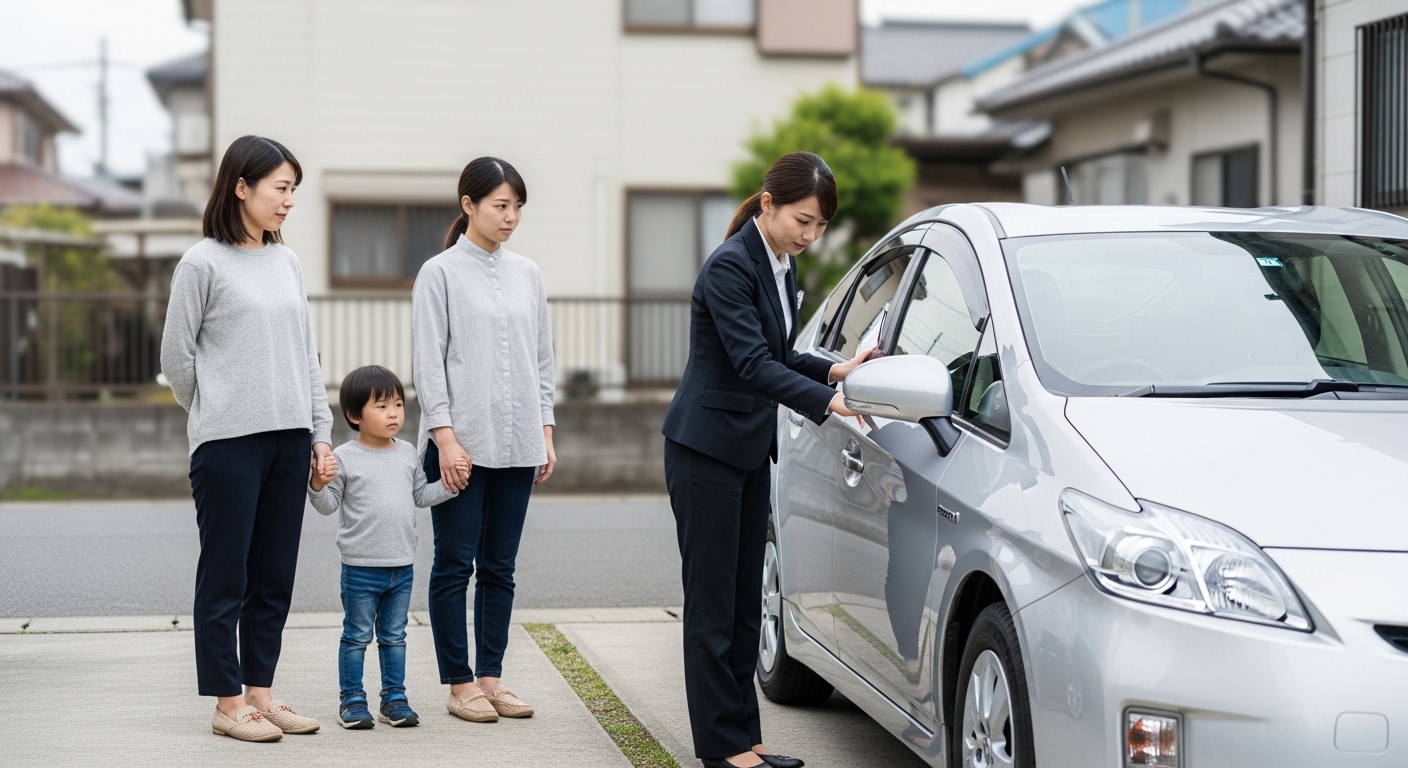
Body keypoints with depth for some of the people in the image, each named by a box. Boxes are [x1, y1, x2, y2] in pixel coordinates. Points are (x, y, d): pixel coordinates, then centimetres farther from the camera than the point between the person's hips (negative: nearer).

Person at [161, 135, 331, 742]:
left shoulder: (286, 263, 13)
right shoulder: (203, 264, -6)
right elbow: (176, 358, -1)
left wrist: (320, 433, 10)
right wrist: (218, 416, 8)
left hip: (288, 441, 6)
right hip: (228, 443, -6)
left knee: (275, 577, 9)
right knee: (226, 577, 1)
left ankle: (260, 694, 19)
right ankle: (228, 704, 9)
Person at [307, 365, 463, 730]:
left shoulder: (408, 454, 7)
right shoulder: (344, 457, -8)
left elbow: (421, 495, 16)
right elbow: (329, 504, -6)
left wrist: (451, 484, 3)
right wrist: (319, 484, -26)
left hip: (402, 566, 5)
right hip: (361, 567, -4)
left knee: (394, 636, 12)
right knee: (357, 636, 5)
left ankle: (394, 698, 19)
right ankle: (352, 701, 13)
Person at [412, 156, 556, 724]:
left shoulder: (527, 274, 12)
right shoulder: (441, 273, -2)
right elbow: (429, 361, -6)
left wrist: (545, 434, 9)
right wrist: (445, 437, -13)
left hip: (516, 444, 5)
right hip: (461, 443, -5)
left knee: (499, 568, 9)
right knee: (456, 565, 1)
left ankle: (491, 677, 16)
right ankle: (459, 684, 7)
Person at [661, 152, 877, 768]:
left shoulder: (782, 264, 9)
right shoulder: (730, 266, -19)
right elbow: (752, 362, -27)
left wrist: (833, 369, -1)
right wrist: (825, 400, -35)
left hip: (750, 450, 9)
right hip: (706, 448, -9)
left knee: (744, 601, 11)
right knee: (713, 602, -2)